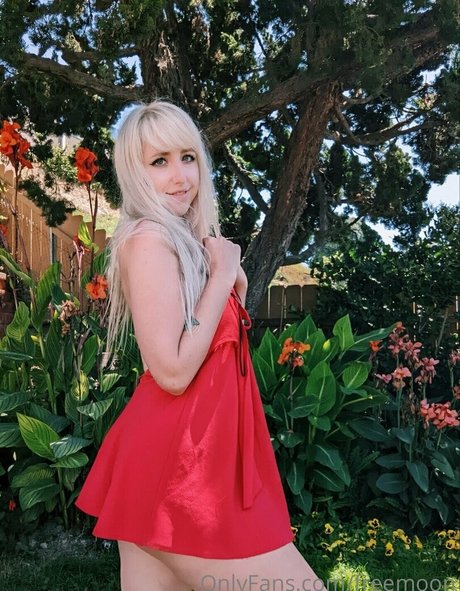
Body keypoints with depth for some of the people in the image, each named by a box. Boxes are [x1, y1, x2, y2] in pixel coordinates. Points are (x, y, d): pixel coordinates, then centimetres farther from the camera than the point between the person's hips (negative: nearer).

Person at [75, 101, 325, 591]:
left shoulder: (186, 241, 14)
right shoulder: (148, 240, -14)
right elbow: (173, 372, -22)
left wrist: (235, 284, 6)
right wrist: (221, 277, -14)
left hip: (193, 454, 9)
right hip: (178, 464, -9)